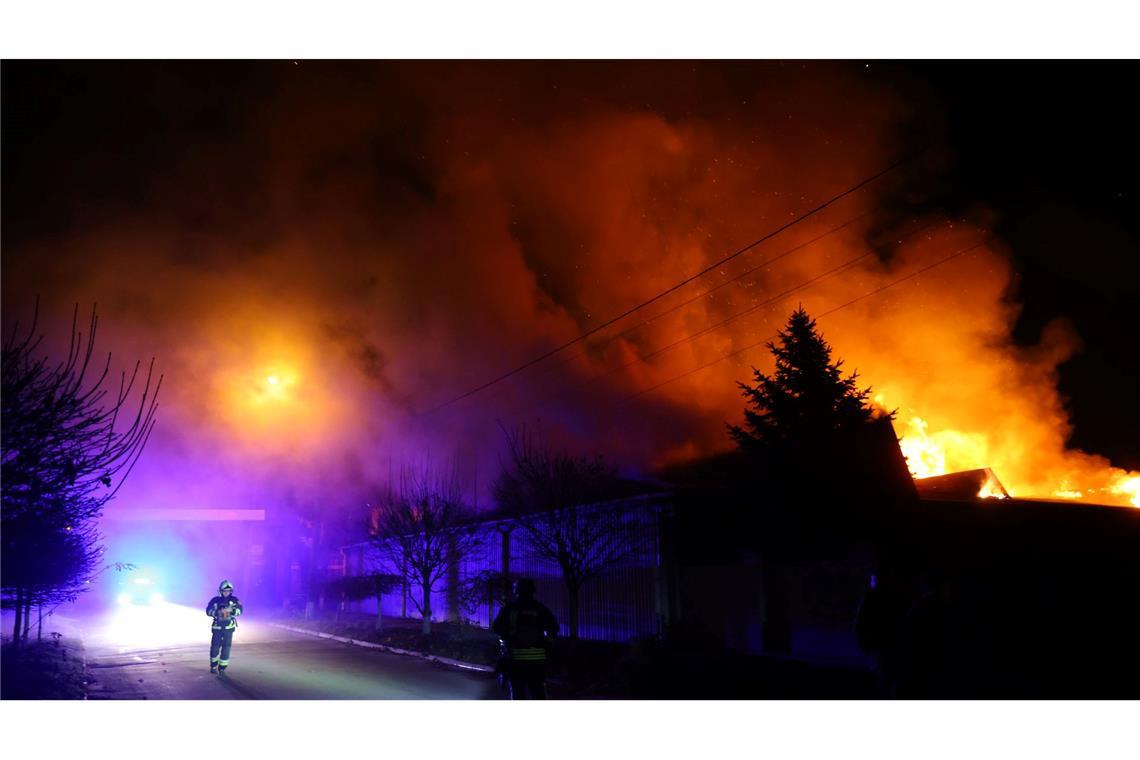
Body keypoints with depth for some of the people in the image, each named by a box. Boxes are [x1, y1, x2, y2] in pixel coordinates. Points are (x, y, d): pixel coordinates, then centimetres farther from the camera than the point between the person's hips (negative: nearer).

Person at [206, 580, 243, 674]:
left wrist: (231, 610, -27)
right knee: (215, 647, 5)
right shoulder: (215, 600, -1)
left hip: (229, 628, 0)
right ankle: (213, 666, 27)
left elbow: (240, 610, -9)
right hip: (217, 627, 0)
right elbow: (208, 611, -10)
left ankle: (222, 668, 10)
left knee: (226, 648, -2)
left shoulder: (234, 600, 1)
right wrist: (218, 612, -25)